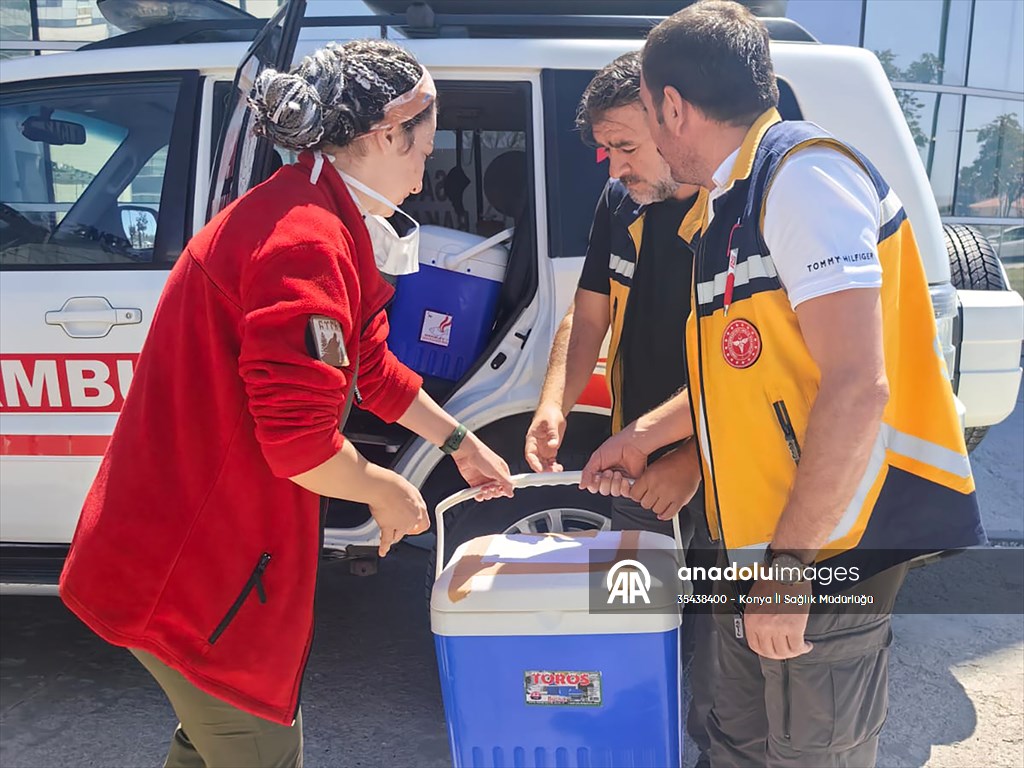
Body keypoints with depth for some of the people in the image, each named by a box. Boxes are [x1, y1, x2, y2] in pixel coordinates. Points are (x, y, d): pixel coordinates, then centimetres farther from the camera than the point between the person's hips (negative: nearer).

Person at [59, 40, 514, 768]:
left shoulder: (316, 219, 9)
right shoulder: (306, 241, -26)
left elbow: (369, 365, 18)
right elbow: (299, 440, -30)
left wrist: (460, 442, 23)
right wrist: (387, 491, -10)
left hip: (208, 544, 10)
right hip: (195, 571, -10)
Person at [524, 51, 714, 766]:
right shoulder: (620, 203, 2)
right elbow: (589, 316, 8)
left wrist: (693, 461, -23)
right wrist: (554, 406, -7)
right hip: (637, 460, 6)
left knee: (710, 652, 8)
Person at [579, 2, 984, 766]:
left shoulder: (801, 173, -17)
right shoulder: (731, 206, 13)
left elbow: (857, 388, -25)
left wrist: (789, 562, -21)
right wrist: (645, 435, 29)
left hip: (827, 557, -9)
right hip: (759, 556, 9)